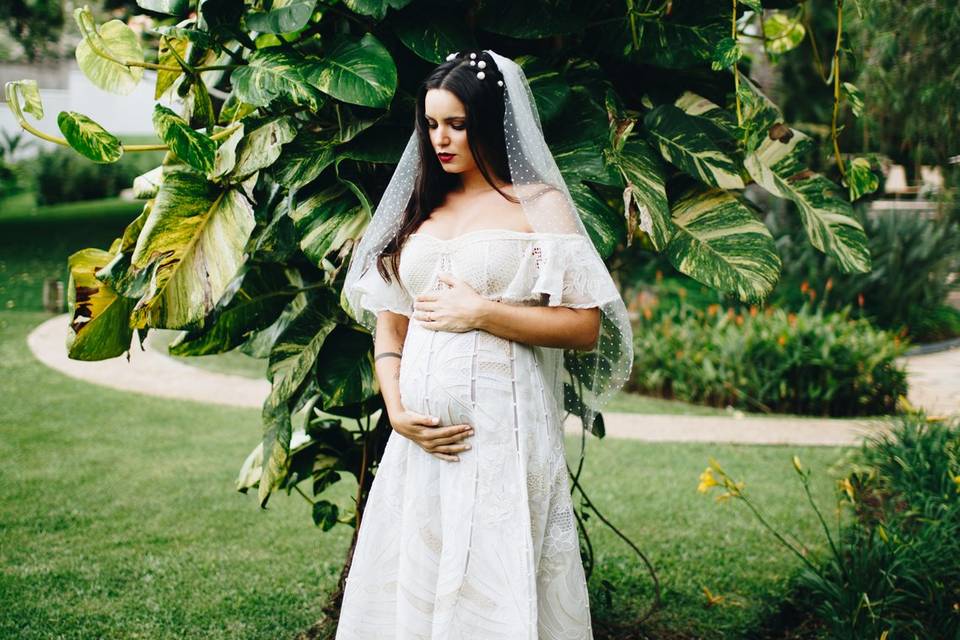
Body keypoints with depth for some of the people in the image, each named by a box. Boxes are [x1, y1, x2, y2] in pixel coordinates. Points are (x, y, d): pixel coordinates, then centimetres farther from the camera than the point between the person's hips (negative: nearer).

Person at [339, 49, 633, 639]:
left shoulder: (539, 204, 0)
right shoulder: (421, 208, 16)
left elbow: (587, 326, -8)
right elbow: (387, 322, 14)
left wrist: (480, 312, -11)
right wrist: (397, 409, -1)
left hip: (503, 431, -5)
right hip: (421, 436, 5)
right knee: (410, 586, 9)